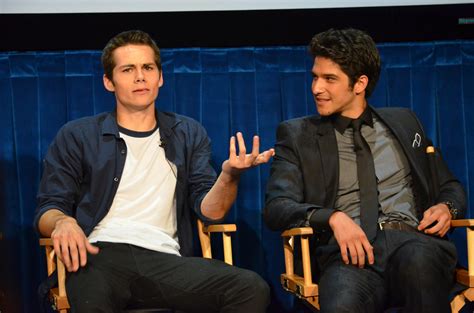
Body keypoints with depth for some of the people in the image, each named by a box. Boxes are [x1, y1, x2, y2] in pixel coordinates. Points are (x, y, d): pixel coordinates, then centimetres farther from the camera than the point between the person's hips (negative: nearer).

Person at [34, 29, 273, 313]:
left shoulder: (188, 134, 22)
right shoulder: (78, 136, 17)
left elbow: (209, 210, 13)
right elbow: (49, 207, 13)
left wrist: (229, 175, -10)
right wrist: (63, 222, -13)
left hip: (163, 258, 3)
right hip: (100, 255, -3)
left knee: (253, 289, -26)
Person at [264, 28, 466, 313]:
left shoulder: (404, 122, 22)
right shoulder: (298, 134, 15)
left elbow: (450, 187, 28)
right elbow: (277, 207, 3)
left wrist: (447, 207, 2)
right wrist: (333, 218, -16)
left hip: (413, 239, 3)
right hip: (350, 250, -3)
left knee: (418, 260, -37)